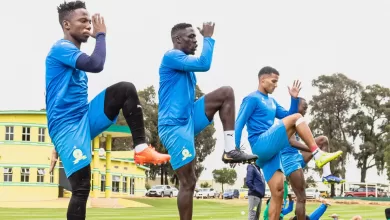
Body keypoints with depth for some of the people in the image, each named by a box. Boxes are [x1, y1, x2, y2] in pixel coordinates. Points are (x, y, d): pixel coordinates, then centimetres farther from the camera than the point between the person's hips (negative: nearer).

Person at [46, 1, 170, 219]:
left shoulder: (75, 55, 19)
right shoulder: (61, 49, -11)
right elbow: (96, 65, -29)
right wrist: (101, 35, -12)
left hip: (85, 119, 8)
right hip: (67, 126, -8)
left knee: (126, 89, -6)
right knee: (82, 189, -12)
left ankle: (141, 149, -9)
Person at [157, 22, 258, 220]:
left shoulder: (185, 65, 18)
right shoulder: (171, 57, -11)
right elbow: (204, 64, -22)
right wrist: (208, 38, -11)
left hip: (188, 120, 9)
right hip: (174, 126, -9)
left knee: (226, 93, -2)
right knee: (188, 183, -8)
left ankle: (229, 150, -8)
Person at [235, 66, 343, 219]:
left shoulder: (272, 101, 24)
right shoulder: (252, 99, -2)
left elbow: (287, 116, 24)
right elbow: (239, 124, -8)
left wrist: (294, 98, 11)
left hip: (270, 150, 9)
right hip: (261, 146, -9)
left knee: (278, 192, 1)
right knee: (296, 118, -16)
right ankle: (318, 155, -19)